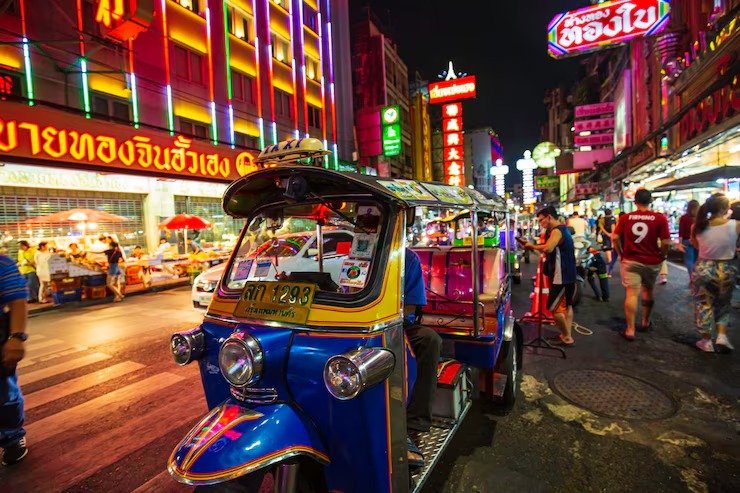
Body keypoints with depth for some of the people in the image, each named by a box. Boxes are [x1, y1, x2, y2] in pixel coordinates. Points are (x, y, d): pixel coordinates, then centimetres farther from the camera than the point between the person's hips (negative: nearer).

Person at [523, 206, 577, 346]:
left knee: (554, 308, -3)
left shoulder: (557, 231, -19)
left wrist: (532, 246, -21)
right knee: (566, 305, 17)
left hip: (562, 276, -11)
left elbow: (548, 248, -36)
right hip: (568, 274, 11)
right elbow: (552, 248, 12)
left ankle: (567, 338, 5)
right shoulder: (563, 229, 14)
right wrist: (536, 246, 0)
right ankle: (567, 334, 27)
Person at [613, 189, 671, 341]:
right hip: (652, 262, 1)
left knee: (632, 294, -2)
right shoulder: (660, 218, -7)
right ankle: (645, 322, 37)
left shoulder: (625, 218, -3)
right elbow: (666, 242, -10)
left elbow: (615, 238, -3)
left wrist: (621, 254, 11)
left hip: (630, 261, -1)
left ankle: (630, 330, -4)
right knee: (648, 291, 20)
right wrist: (662, 256, 7)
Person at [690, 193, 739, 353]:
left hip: (703, 269, 0)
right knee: (724, 304, 23)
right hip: (726, 270, 0)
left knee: (704, 304, 13)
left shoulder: (698, 227, -10)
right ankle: (722, 336, 15)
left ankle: (706, 341, 21)